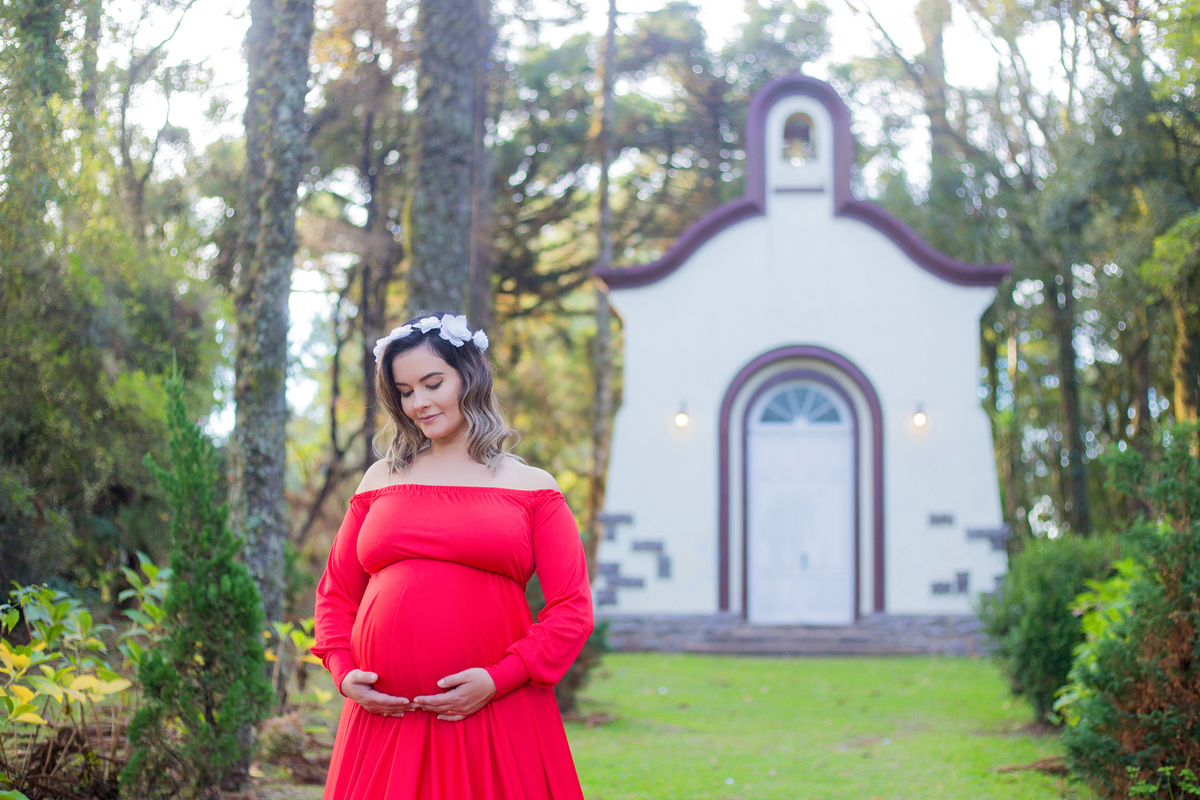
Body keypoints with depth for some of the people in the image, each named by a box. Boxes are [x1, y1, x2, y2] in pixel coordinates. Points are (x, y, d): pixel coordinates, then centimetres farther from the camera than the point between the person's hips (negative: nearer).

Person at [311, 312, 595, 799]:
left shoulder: (531, 489, 6)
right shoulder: (381, 480, 14)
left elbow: (572, 611, 0)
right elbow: (336, 592, 18)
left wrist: (499, 679, -11)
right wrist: (343, 673, 1)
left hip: (496, 719, -2)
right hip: (383, 718, 2)